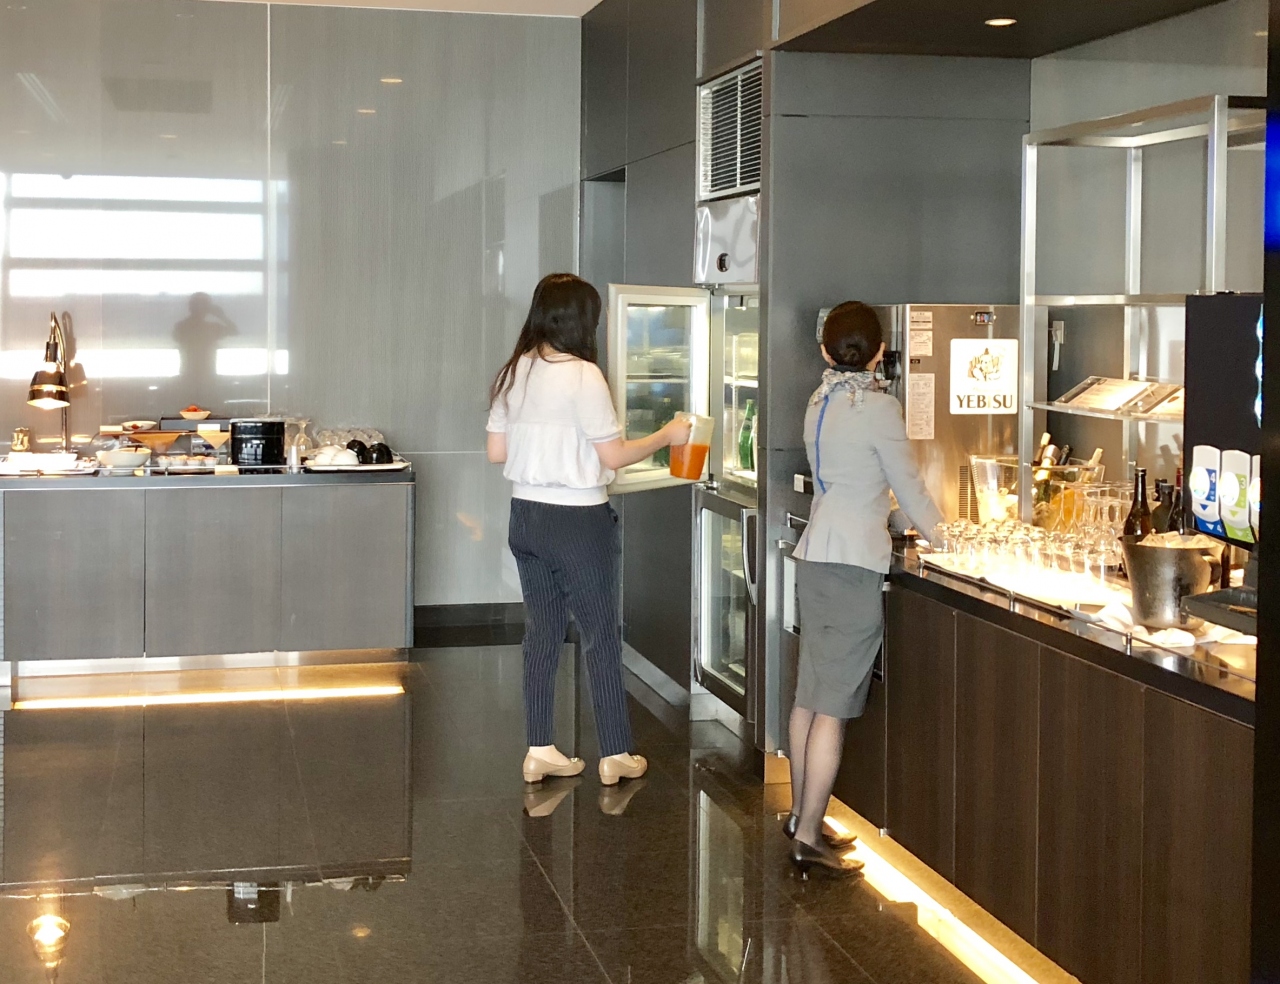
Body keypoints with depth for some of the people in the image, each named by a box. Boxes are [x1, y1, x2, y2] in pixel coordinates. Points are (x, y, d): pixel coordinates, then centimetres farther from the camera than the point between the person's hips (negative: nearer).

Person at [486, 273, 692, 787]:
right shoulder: (582, 376, -16)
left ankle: (539, 751, 18)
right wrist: (667, 436, 0)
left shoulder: (513, 374, 4)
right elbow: (613, 456, -13)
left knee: (541, 632, 13)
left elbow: (497, 452, 9)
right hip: (577, 521, -6)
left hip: (526, 515, 7)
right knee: (601, 635, 5)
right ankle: (615, 755, 13)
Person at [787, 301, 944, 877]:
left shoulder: (820, 402, 9)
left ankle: (801, 815, 25)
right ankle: (808, 838, -4)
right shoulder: (877, 408, -12)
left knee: (809, 696, 15)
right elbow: (909, 488, -5)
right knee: (834, 707, -5)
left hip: (814, 558, 8)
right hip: (853, 565, -8)